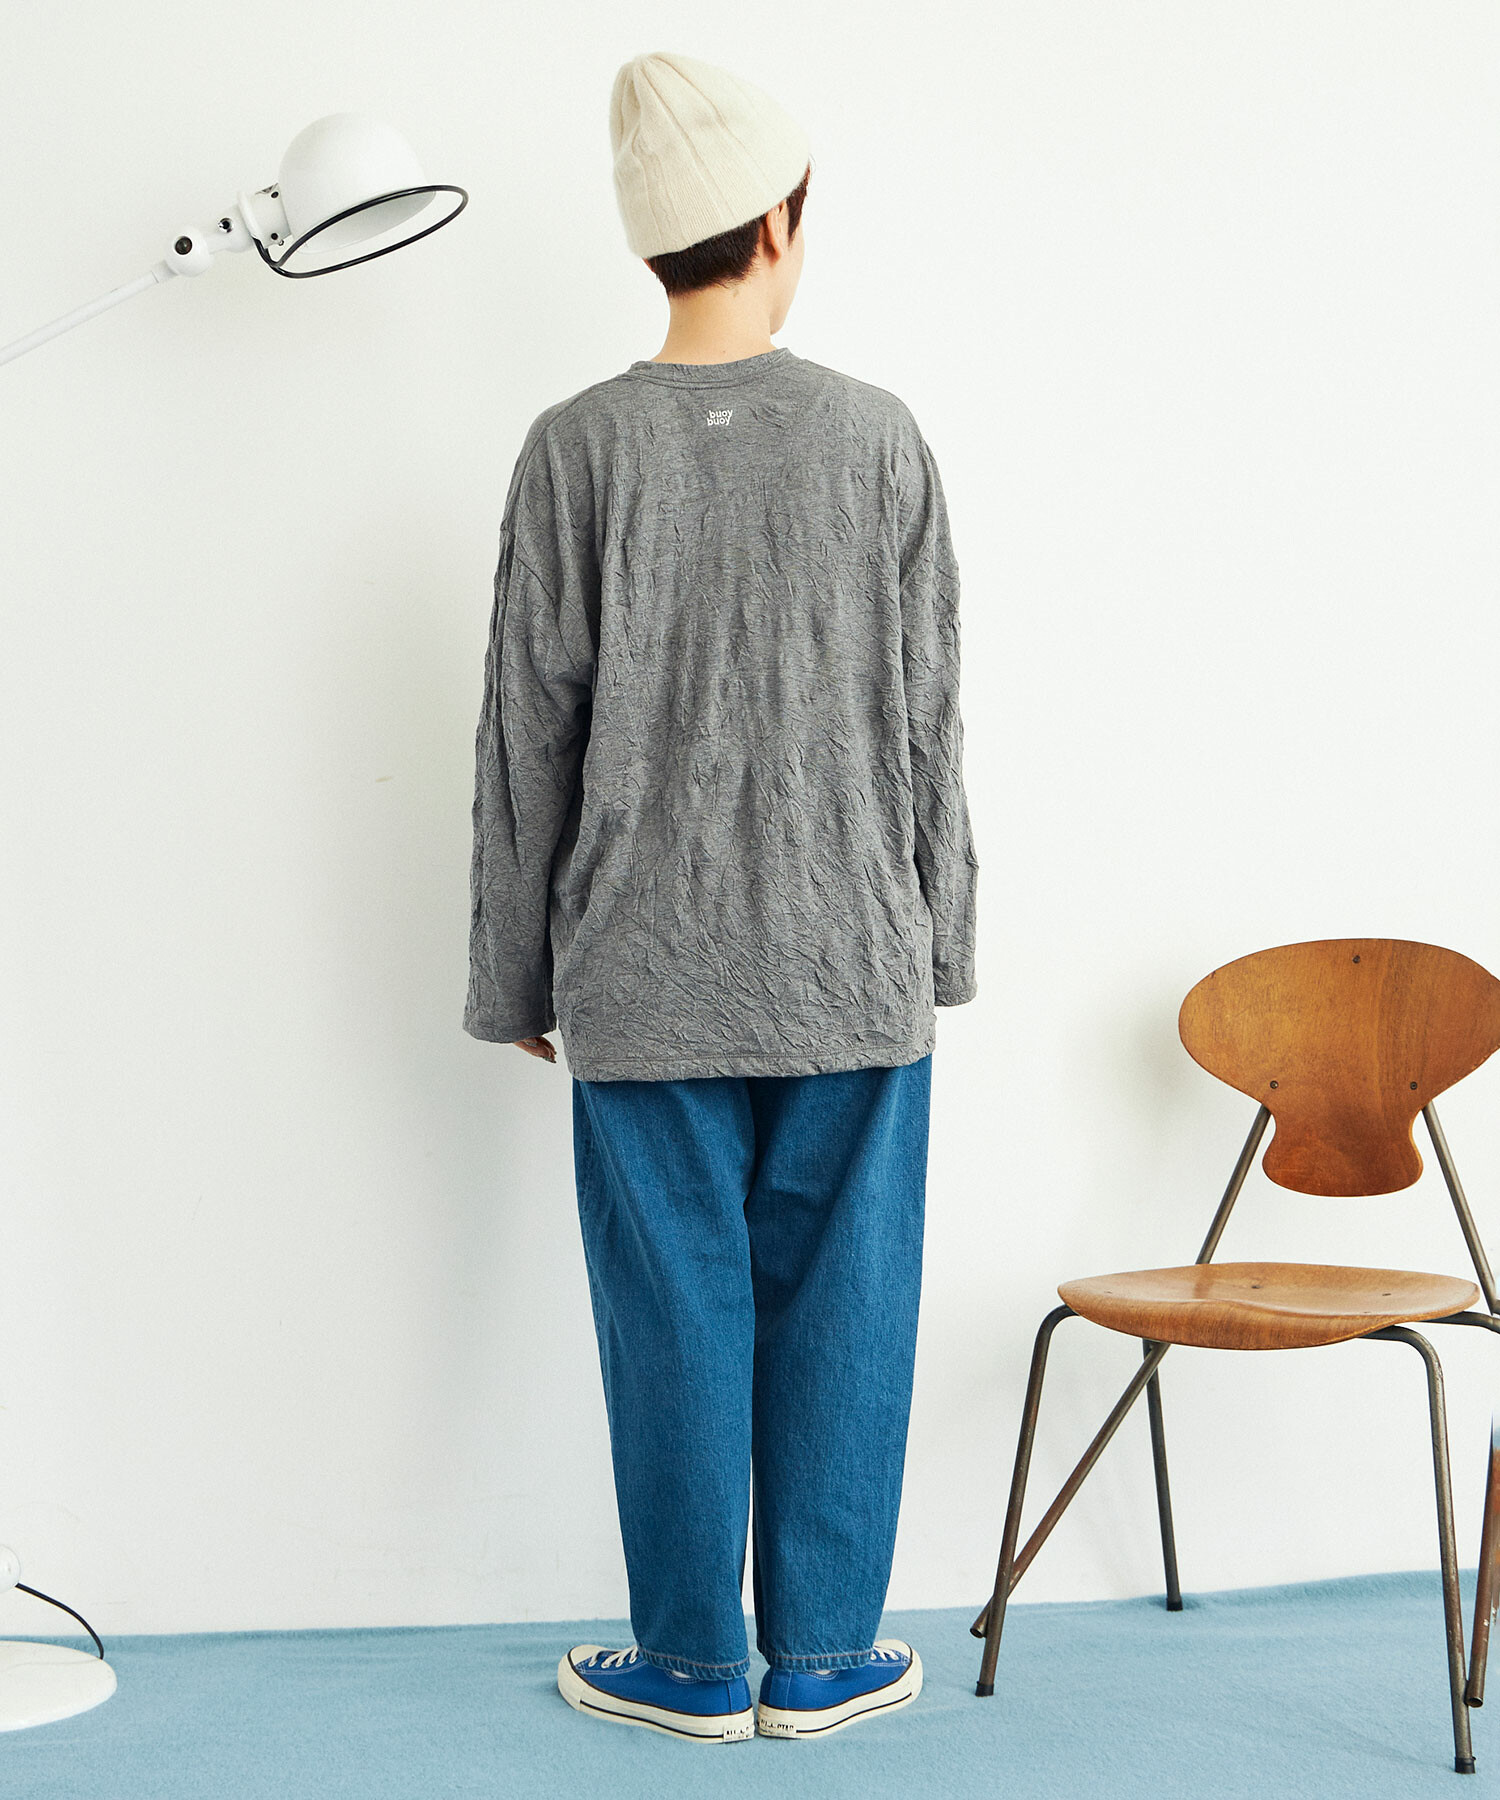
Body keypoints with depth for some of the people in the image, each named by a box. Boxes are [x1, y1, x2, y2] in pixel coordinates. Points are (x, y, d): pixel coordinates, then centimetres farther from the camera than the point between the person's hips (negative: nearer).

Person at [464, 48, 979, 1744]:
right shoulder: (877, 438, -2)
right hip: (855, 969, 1)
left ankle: (694, 1663, 20)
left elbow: (528, 739, -2)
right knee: (838, 1308, 10)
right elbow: (927, 722, 2)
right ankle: (822, 1655, 21)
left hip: (645, 980, 0)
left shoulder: (577, 449, -4)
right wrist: (937, 937, 12)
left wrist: (516, 975, 7)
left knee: (677, 1317, 8)